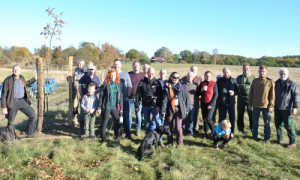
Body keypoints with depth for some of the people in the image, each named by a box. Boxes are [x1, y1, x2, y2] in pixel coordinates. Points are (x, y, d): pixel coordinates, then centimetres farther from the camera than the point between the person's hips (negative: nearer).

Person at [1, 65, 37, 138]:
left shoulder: (22, 78, 8)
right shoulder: (8, 80, -7)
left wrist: (35, 79, 32)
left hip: (22, 101, 5)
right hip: (12, 103, -5)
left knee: (33, 115, -1)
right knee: (10, 122, -1)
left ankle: (30, 134, 13)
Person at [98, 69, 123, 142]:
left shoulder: (119, 85, 7)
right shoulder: (105, 85, -4)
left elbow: (121, 97, 11)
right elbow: (101, 96, -1)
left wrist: (121, 108, 9)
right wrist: (99, 107, -3)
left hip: (115, 107, 4)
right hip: (106, 107, -4)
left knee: (118, 121, 5)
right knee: (104, 122, 3)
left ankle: (117, 135, 27)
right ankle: (103, 137, 19)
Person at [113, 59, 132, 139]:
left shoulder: (125, 74, 6)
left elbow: (130, 86, 7)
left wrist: (128, 96, -3)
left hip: (124, 100, 0)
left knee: (126, 117, 1)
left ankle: (128, 134, 9)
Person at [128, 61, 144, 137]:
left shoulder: (142, 75, 6)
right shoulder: (128, 74, 3)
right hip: (130, 98, 0)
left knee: (138, 114, 7)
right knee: (129, 114, 5)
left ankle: (138, 130, 18)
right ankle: (128, 129, 19)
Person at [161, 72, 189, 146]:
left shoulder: (181, 87, 6)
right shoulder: (167, 87, 0)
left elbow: (185, 99, 9)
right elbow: (164, 100, -3)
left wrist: (186, 110, 7)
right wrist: (163, 111, -9)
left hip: (179, 110, 0)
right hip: (170, 110, 0)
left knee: (178, 127, -4)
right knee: (170, 127, 9)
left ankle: (180, 142, 11)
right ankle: (170, 142, 23)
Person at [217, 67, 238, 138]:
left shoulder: (233, 80, 5)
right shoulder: (219, 80, 2)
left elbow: (237, 91, 9)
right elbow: (217, 91, 6)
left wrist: (234, 92, -12)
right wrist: (219, 98, -7)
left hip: (231, 102, 1)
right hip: (222, 103, -1)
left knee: (232, 118, 6)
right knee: (222, 118, 5)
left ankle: (231, 132, 21)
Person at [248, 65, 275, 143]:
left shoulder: (270, 82, -3)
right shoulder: (255, 81, 4)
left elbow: (272, 95, -2)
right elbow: (251, 93, 9)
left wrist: (271, 105, -8)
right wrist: (250, 103, 6)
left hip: (266, 106, -2)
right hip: (256, 105, 2)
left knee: (267, 123, 5)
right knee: (255, 122, 11)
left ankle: (267, 138, 19)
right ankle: (254, 136, 27)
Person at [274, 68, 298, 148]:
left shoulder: (292, 84, -3)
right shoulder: (276, 83, 12)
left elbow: (295, 96, -5)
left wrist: (295, 107, -10)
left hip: (287, 108, -6)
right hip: (277, 108, 6)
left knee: (289, 125, -3)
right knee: (278, 124, 12)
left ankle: (293, 142, 8)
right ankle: (280, 139, 28)